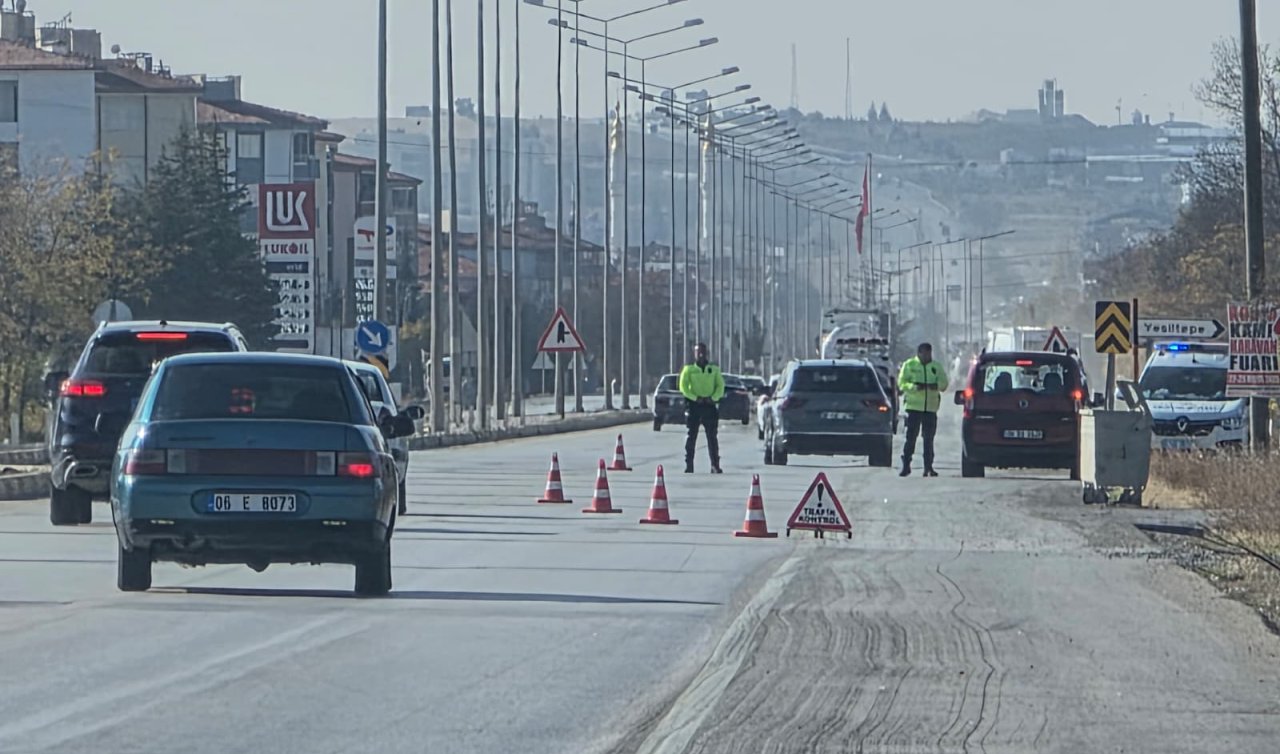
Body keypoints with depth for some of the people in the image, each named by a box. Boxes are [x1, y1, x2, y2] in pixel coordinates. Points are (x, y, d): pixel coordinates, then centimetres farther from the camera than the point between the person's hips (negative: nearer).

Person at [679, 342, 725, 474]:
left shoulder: (714, 369, 11)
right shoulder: (689, 369, 6)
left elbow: (720, 386, 7)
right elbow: (683, 387, -2)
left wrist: (713, 398, -11)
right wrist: (695, 398, -14)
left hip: (710, 405, 1)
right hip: (694, 405, -1)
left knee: (712, 437, -1)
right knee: (691, 436, -3)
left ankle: (715, 465, -1)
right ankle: (689, 465, -2)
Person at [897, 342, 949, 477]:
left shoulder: (937, 367, 12)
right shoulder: (909, 365, 5)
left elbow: (944, 383, 6)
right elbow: (902, 383, -1)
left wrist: (936, 386, -17)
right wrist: (914, 387, -20)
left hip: (931, 407, 2)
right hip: (913, 406, -2)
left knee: (929, 439, 3)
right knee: (911, 437, -5)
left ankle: (928, 467, 6)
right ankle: (906, 465, -2)